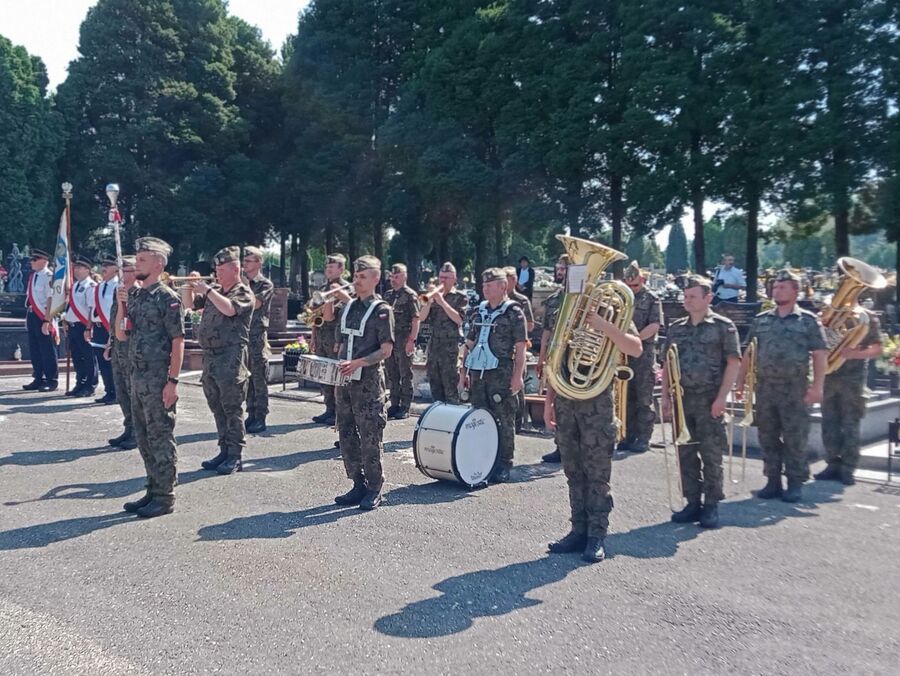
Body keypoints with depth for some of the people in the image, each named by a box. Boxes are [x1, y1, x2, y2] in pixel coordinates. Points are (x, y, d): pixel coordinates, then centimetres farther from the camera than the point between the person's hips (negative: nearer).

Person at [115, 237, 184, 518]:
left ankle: (165, 497, 9)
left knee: (161, 438, 0)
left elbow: (178, 342, -13)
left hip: (159, 379, -8)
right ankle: (153, 491, 25)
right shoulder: (134, 295, 12)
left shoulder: (167, 298, -11)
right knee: (143, 438, 14)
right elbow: (121, 336, 14)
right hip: (137, 376, 8)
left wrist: (173, 381, -18)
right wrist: (121, 305, 0)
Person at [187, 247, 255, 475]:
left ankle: (235, 456, 2)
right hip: (210, 356, 8)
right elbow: (191, 304, 19)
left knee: (232, 409, -3)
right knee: (217, 408, 12)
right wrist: (191, 289, 2)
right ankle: (224, 450, 22)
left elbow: (229, 309, -23)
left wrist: (207, 291, -18)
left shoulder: (244, 293, -5)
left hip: (231, 358, -7)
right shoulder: (214, 291, 16)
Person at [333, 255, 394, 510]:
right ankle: (358, 485, 22)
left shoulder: (382, 310, -5)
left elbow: (386, 350, -11)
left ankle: (374, 490, 8)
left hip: (368, 382, -7)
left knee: (370, 436, -3)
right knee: (346, 434, 10)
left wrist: (358, 363, -20)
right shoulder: (348, 307, 14)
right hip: (345, 381, 7)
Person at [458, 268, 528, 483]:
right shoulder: (480, 311, 16)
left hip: (501, 374, -6)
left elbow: (520, 347, -6)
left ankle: (504, 465, 8)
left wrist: (517, 375, -13)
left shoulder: (513, 312, -2)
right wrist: (463, 371, 15)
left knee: (504, 420, 0)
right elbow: (469, 343, 19)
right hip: (478, 372, 6)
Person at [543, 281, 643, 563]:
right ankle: (579, 531, 19)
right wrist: (549, 401, 10)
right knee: (573, 471, 10)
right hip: (565, 400, 4)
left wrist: (603, 326, -24)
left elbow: (636, 349, -13)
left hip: (597, 401, -4)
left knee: (597, 473, 0)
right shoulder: (559, 315, 12)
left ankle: (596, 536, 8)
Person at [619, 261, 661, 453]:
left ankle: (643, 439, 5)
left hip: (644, 353, -4)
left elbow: (654, 325, -9)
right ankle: (629, 436, 16)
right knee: (627, 397, 8)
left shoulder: (651, 298, 0)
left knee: (644, 399, 0)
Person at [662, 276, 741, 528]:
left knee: (711, 455, 1)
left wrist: (721, 397, -13)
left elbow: (733, 363, -6)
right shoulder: (675, 328, 11)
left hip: (709, 400, -5)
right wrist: (666, 396, 7)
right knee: (685, 454, 8)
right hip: (681, 398, 5)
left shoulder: (722, 326, -2)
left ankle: (711, 505, 11)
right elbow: (667, 364, 15)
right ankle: (693, 503, 19)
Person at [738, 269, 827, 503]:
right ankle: (773, 481, 19)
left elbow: (820, 355, -5)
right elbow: (749, 352, 12)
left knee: (795, 438, 1)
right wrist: (741, 380, 6)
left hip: (795, 389, -4)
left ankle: (795, 483, 13)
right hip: (765, 387, 4)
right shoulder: (761, 320, 10)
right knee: (768, 437, 9)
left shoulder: (809, 321, 0)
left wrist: (817, 386, -13)